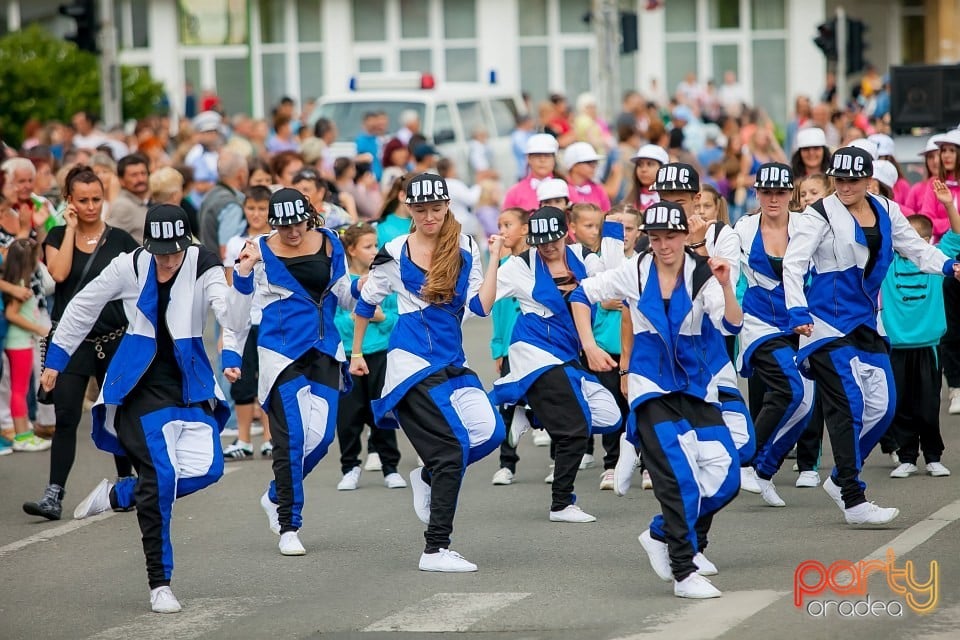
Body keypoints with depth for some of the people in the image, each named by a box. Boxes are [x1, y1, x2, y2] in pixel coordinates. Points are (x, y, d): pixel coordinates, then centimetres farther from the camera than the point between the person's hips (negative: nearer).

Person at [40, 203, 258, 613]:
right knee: (160, 475, -15)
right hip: (140, 386, -2)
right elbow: (83, 306, 9)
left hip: (190, 385, 2)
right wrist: (55, 359, 13)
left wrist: (243, 279, -35)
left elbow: (234, 321, -19)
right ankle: (159, 584, -6)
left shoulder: (204, 270, -7)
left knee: (207, 469, -13)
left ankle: (117, 497, 10)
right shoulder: (128, 268, -5)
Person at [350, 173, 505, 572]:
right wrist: (356, 353, 18)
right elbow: (366, 304, 14)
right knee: (453, 447, -15)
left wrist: (494, 259, -7)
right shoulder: (394, 254, 0)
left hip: (451, 362, 5)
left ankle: (429, 477, 14)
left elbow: (480, 306, -2)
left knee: (490, 431, -15)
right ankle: (435, 551, -9)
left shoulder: (464, 248, 7)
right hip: (411, 362, -5)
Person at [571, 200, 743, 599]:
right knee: (678, 475, -17)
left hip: (695, 383, 3)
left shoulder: (702, 275, -4)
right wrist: (589, 345, 1)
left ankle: (665, 535, 22)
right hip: (650, 384, -3)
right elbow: (583, 295, 9)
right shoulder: (635, 272, -3)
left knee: (726, 477, -2)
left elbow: (731, 326, -16)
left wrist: (726, 287, -33)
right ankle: (683, 573, -16)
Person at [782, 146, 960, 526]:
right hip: (828, 323, -7)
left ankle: (841, 479, 21)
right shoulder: (821, 215, -9)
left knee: (883, 405, 4)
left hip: (866, 323, 7)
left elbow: (915, 249, 14)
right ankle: (853, 501, -8)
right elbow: (793, 263, -15)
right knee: (848, 406, -11)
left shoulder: (886, 212, 8)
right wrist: (797, 311, -28)